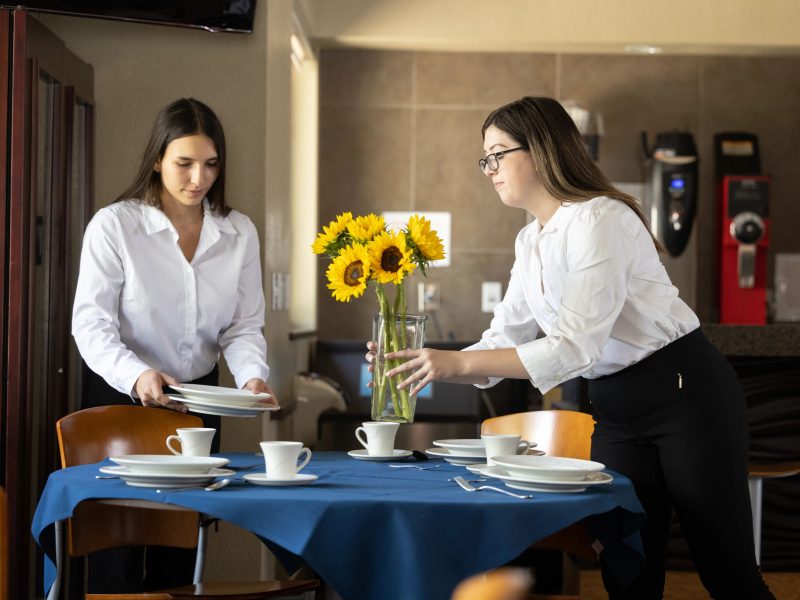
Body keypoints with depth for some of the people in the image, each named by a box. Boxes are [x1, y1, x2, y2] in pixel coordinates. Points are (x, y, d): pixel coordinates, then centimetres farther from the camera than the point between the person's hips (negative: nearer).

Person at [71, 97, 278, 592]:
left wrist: (253, 377, -21)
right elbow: (91, 322, -17)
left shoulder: (240, 233, -1)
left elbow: (245, 326, 0)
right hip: (120, 395, -3)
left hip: (198, 398, 4)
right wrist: (136, 376, -35)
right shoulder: (113, 225, -13)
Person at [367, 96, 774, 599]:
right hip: (616, 409, 8)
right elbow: (504, 344, 9)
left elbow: (576, 348, -26)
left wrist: (457, 363, -27)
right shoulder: (530, 243, 9)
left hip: (686, 393, -8)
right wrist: (431, 364, -7)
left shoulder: (600, 220, -18)